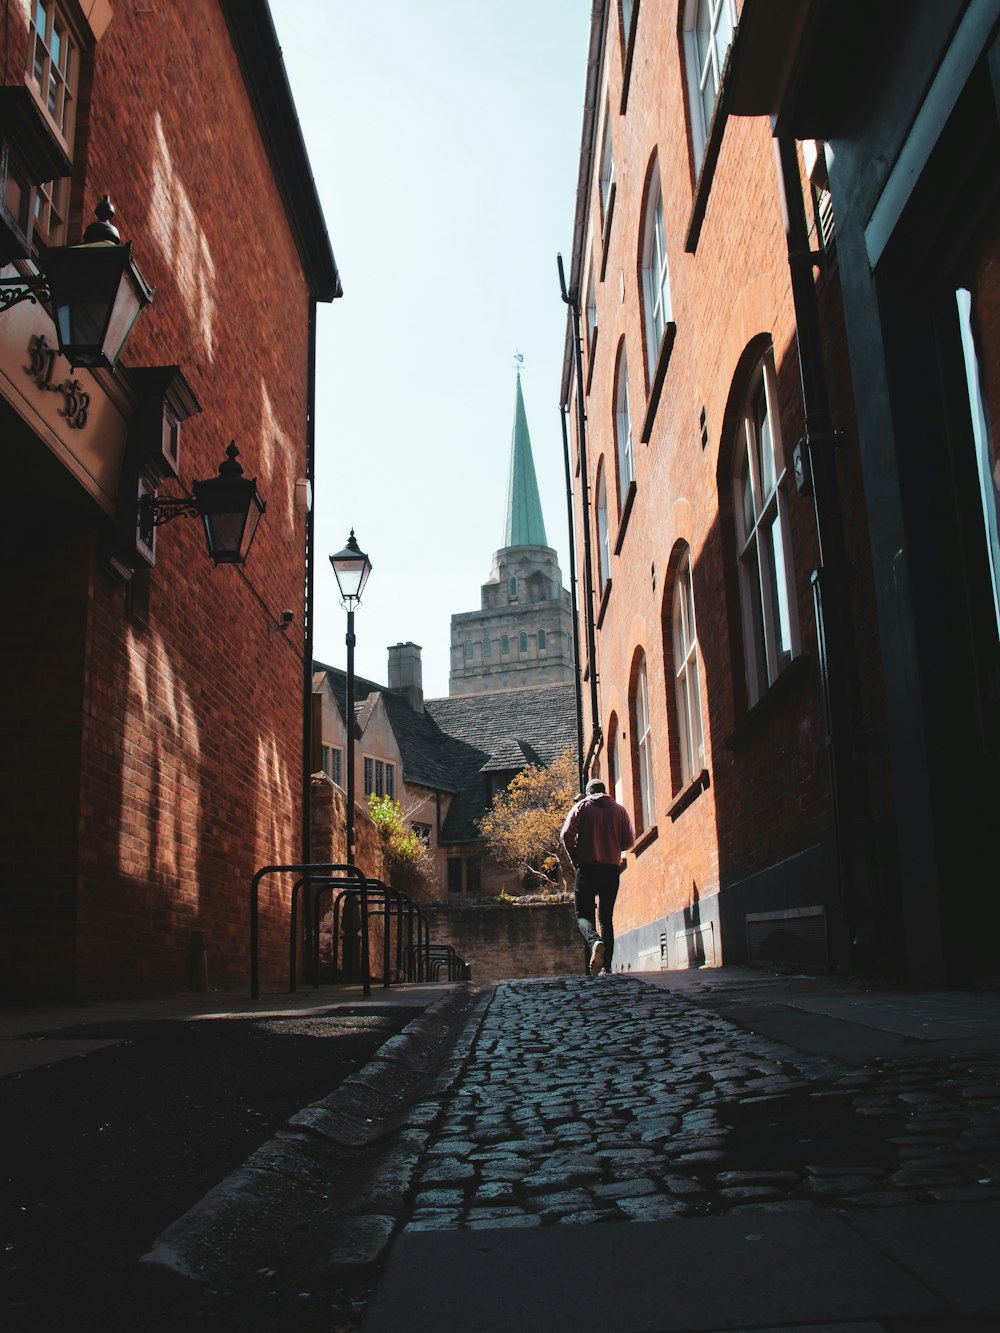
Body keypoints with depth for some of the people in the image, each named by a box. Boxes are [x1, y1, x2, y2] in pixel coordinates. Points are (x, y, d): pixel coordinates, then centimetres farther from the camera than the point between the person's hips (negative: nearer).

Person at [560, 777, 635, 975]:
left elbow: (566, 835, -7)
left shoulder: (582, 806, 4)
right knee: (606, 918, 11)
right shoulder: (619, 810, 9)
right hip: (612, 869, 2)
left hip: (587, 868, -2)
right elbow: (629, 841, 5)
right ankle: (606, 966, 4)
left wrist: (575, 860, 5)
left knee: (583, 914, 2)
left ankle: (595, 942, -29)